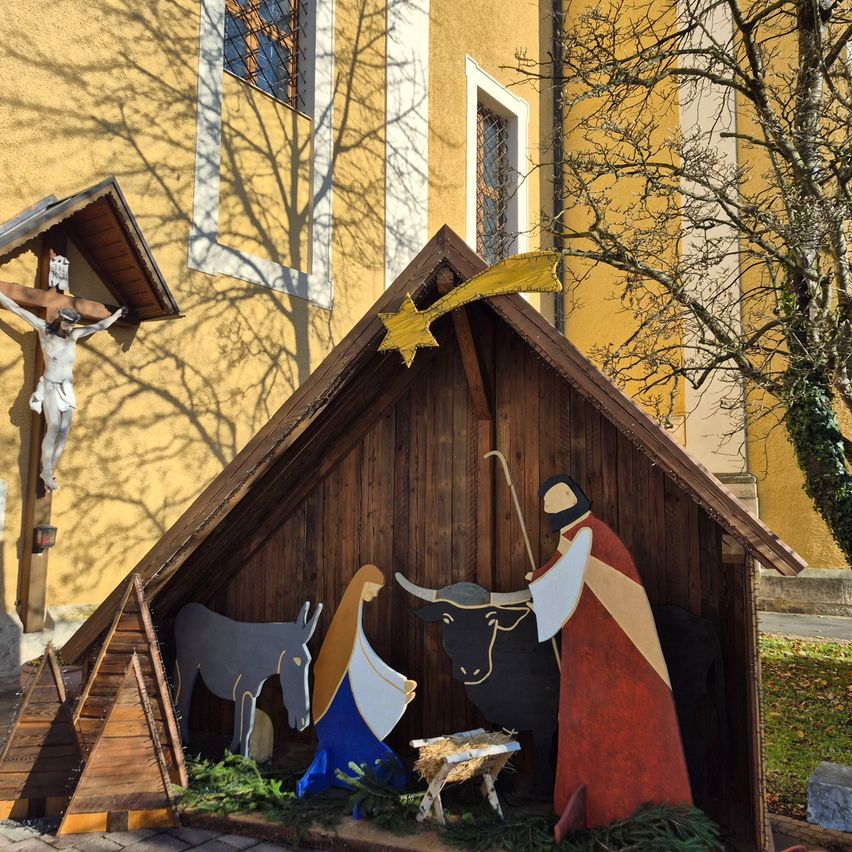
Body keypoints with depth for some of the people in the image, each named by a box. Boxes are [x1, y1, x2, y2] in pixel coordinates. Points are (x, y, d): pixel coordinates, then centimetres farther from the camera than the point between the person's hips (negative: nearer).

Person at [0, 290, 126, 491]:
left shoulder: (73, 335, 7)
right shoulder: (44, 329, -2)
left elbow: (99, 325, 19)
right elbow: (17, 309, -2)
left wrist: (118, 314, 27)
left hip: (67, 390, 5)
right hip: (50, 387, -5)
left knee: (64, 431, -4)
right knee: (53, 428, -19)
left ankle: (49, 472, 1)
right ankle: (47, 473, -15)